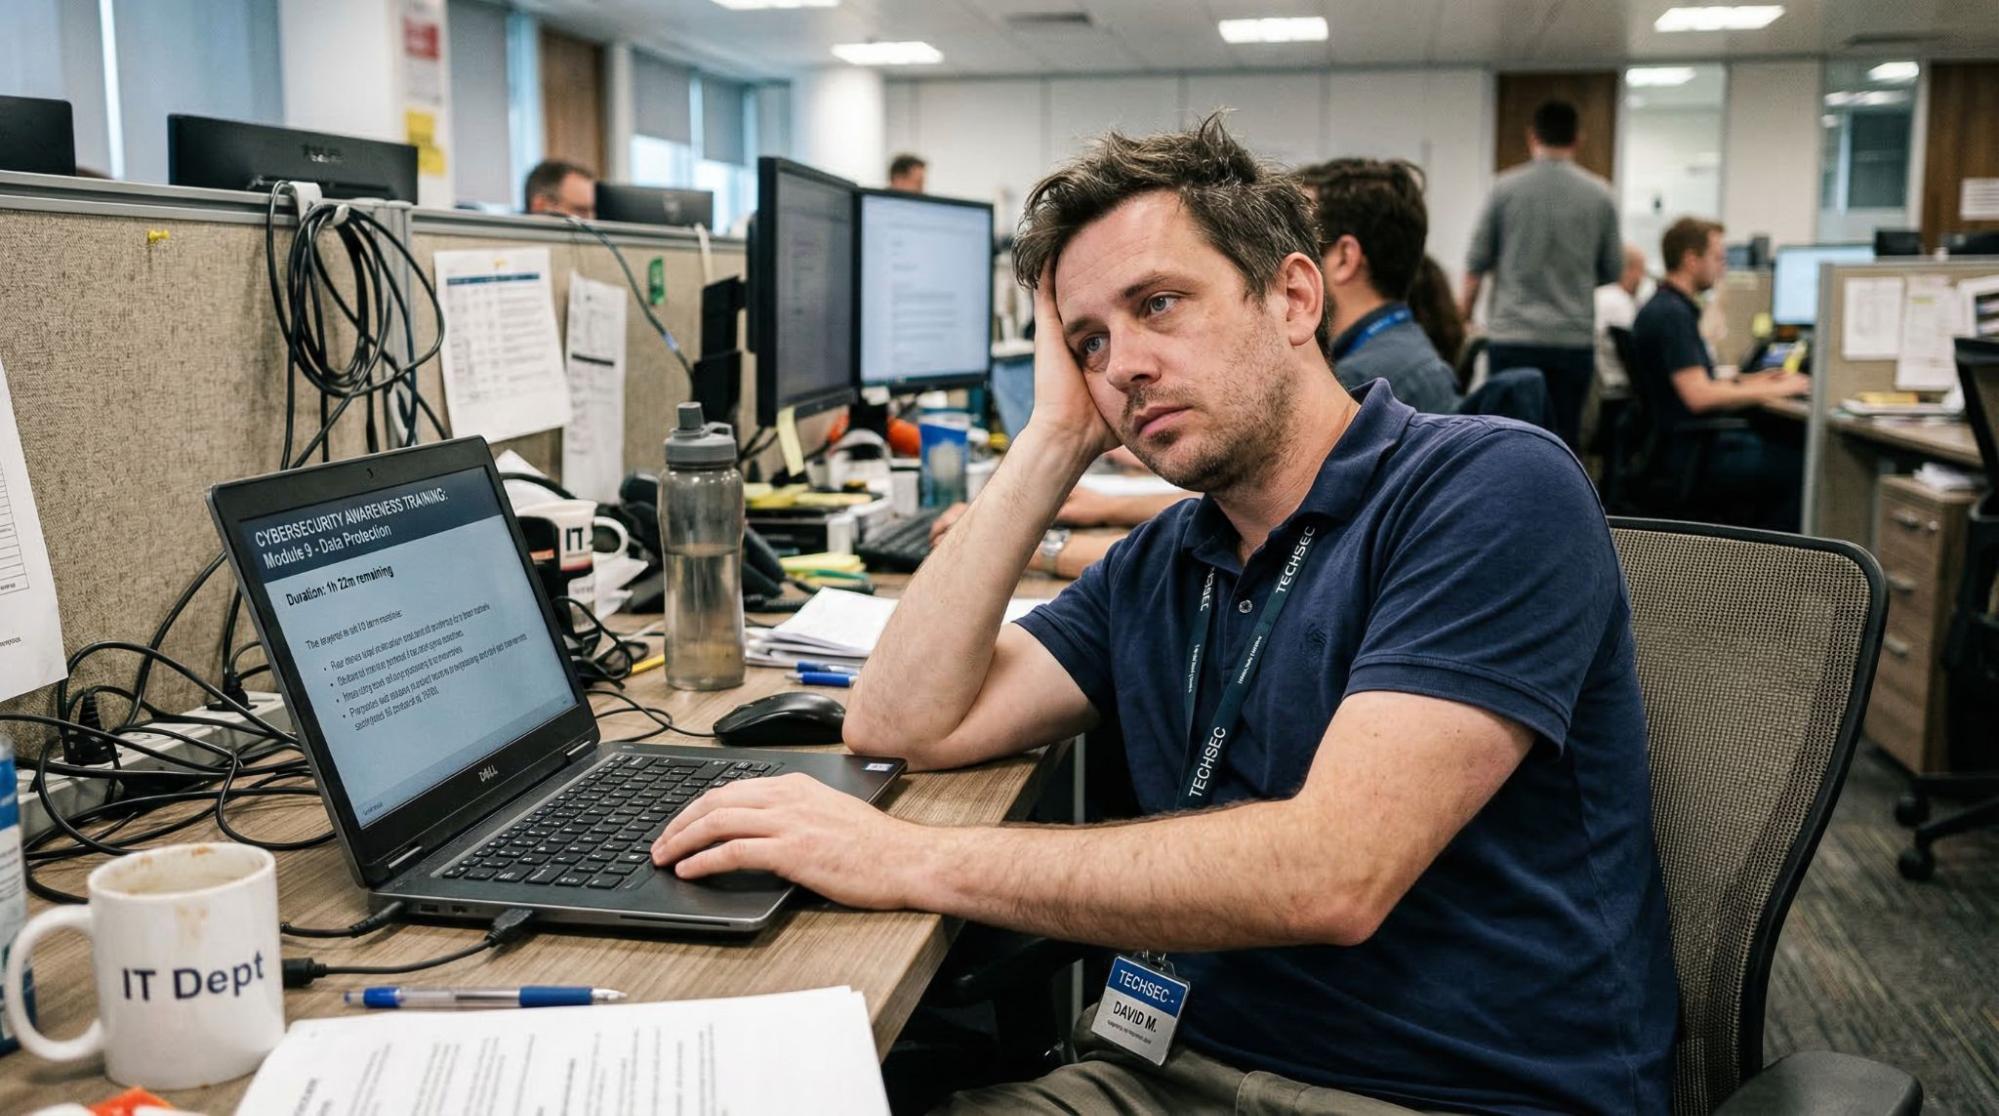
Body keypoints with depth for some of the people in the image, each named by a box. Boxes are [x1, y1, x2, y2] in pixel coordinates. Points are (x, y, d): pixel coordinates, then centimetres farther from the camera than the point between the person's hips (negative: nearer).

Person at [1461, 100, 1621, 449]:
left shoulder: (1506, 188, -2)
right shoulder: (1599, 195, 2)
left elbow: (1477, 263, 1)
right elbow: (1611, 271, 8)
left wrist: (1463, 316, 16)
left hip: (1513, 337, -1)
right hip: (1572, 339, 1)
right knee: (1562, 441, 7)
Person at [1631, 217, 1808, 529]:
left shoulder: (1667, 307, 16)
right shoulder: (1672, 313, -17)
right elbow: (1699, 395, -25)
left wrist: (1750, 381, 15)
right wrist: (1773, 390, -15)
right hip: (1690, 456, -11)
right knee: (1802, 468, -14)